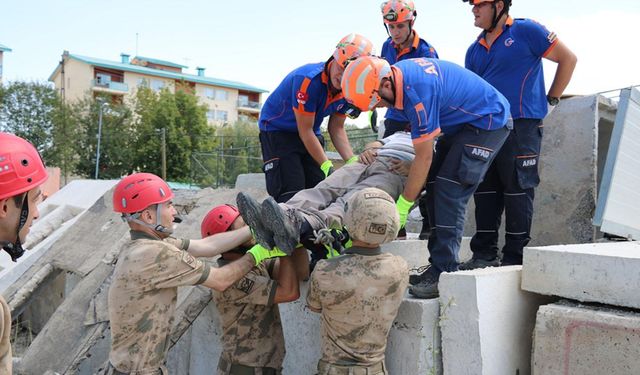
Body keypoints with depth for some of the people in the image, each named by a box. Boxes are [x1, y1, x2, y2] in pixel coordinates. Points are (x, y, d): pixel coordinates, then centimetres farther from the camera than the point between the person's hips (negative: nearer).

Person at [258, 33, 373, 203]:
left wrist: (353, 161, -14)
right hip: (277, 130, -7)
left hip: (311, 134, 7)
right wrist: (327, 167, -24)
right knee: (290, 195, -17)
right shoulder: (309, 79, -29)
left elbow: (336, 129, 0)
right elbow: (305, 130, -25)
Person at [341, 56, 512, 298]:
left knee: (449, 190, -19)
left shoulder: (417, 92, -34)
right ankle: (438, 263, 8)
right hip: (461, 122, 10)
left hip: (488, 121, -10)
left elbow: (424, 158, -27)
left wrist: (403, 206, -20)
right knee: (435, 187, 3)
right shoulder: (398, 72, -6)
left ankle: (444, 273, -16)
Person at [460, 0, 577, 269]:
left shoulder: (526, 31, -2)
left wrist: (551, 100, 1)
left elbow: (568, 58, 2)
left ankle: (515, 257, 5)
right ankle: (485, 254, 15)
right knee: (485, 192, 7)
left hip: (521, 126, -6)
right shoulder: (475, 50, 16)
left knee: (517, 191, -3)